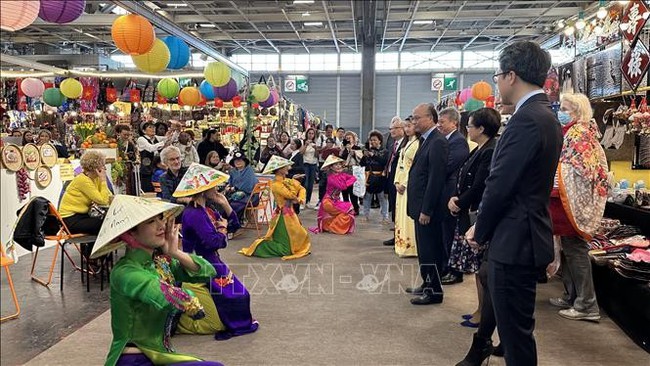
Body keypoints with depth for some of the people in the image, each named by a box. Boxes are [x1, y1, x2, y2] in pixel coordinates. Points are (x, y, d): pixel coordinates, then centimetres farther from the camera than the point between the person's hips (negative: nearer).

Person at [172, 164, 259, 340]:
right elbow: (213, 242, -30)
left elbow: (233, 225, 11)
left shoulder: (206, 210, 8)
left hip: (210, 262, 10)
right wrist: (222, 229, -10)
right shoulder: (193, 214, -24)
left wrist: (225, 204, -1)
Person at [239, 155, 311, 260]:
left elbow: (302, 189, 8)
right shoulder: (276, 184, -18)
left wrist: (300, 199, -11)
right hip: (283, 215, -9)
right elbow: (291, 195, -24)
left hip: (290, 213, 9)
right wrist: (295, 183, -6)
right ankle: (259, 245, 9)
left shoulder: (286, 181, 7)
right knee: (286, 250, -5)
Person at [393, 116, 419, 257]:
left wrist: (405, 184, -16)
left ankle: (410, 246, 1)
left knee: (408, 215, -6)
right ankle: (403, 244, 18)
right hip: (401, 183, 9)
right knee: (400, 213, 11)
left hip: (410, 183, -9)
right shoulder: (406, 143, 17)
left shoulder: (417, 143, -11)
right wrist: (397, 181, 5)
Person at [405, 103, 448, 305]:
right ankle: (427, 284, 30)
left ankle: (434, 291, 11)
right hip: (421, 206, 10)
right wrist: (420, 208, 14)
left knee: (430, 250, 0)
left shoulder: (437, 142, -17)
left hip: (428, 207, -10)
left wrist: (426, 210, -21)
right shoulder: (426, 140, 14)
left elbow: (436, 179, -21)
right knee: (424, 249, 18)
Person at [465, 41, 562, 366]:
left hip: (515, 241, -10)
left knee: (515, 330, 2)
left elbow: (500, 184, -20)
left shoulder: (526, 119, -19)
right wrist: (484, 227, 11)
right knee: (515, 325, 21)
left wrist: (480, 232, -5)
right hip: (527, 236, 10)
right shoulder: (545, 115, 13)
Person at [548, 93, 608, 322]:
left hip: (573, 202, -10)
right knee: (568, 249, 13)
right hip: (566, 202, 10)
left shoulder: (580, 133, -11)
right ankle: (571, 297, 22)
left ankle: (587, 305, 0)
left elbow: (576, 169, -20)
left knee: (575, 249, -6)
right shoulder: (570, 133, 17)